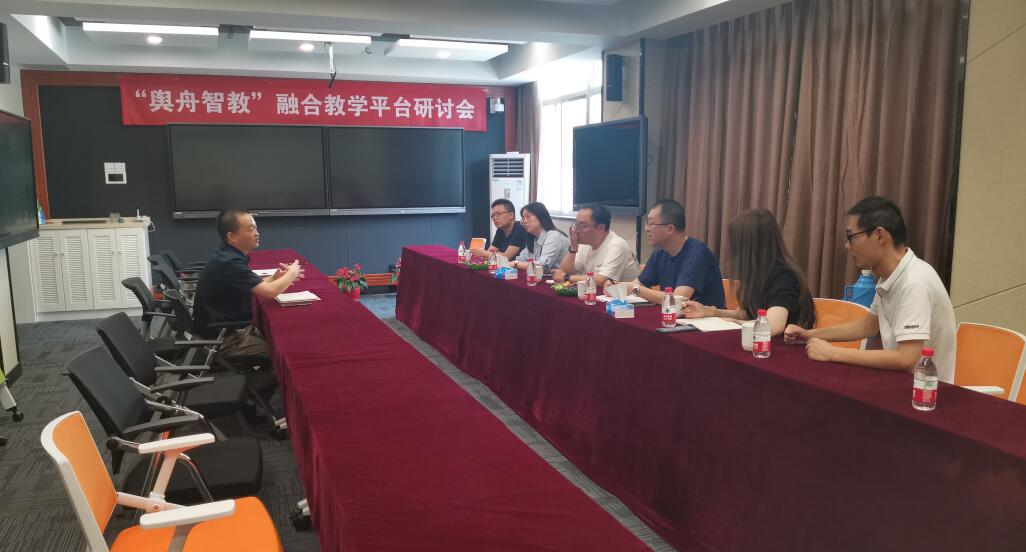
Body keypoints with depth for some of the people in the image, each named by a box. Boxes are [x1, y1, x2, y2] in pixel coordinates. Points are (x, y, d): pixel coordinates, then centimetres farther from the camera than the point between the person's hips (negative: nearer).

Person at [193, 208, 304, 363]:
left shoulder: (229, 255, 5)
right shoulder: (228, 262, -25)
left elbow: (255, 286, 15)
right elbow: (270, 291, -28)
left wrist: (274, 278, -4)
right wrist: (292, 273, -10)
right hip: (223, 339, -9)